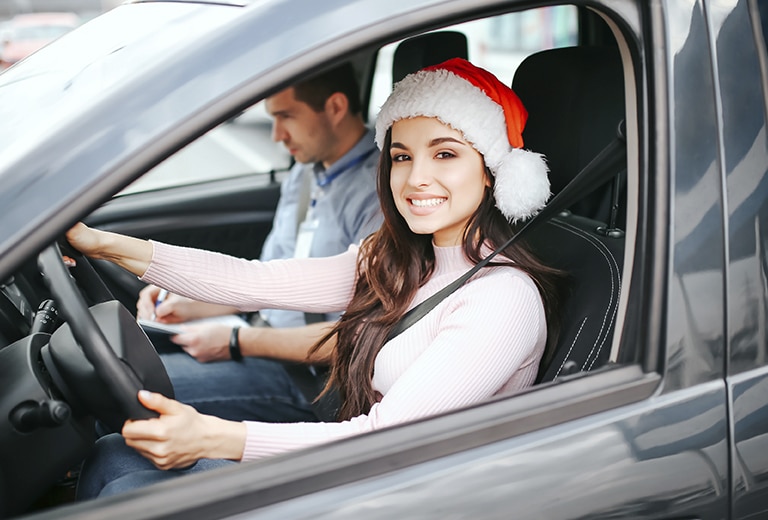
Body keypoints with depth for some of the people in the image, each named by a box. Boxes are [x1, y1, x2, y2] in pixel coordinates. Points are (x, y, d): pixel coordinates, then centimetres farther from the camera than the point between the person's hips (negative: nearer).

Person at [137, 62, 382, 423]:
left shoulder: (379, 193, -18)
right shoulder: (306, 173, 12)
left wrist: (237, 342, -17)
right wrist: (190, 305, 6)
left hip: (312, 378, -9)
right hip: (269, 339, 9)